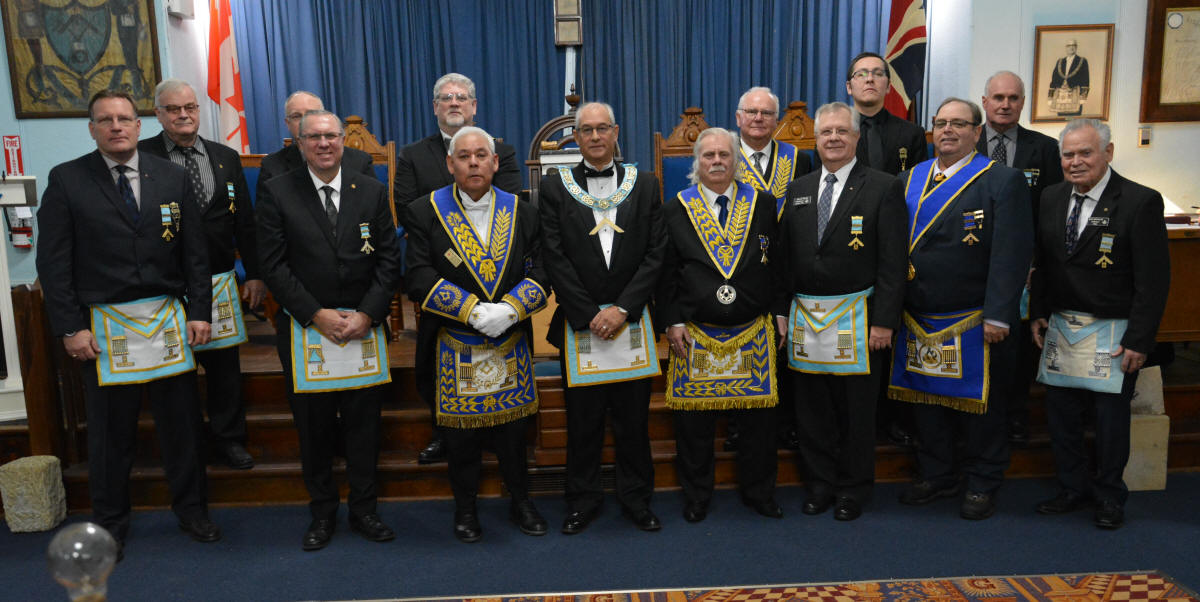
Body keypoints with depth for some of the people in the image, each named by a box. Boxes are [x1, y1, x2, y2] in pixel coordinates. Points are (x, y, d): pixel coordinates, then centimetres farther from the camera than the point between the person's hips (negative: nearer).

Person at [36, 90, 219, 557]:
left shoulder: (172, 177, 6)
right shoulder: (66, 181, -1)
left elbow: (194, 252, 6)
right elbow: (53, 262, -2)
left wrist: (200, 311, 0)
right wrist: (70, 327, -7)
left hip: (169, 321, 2)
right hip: (104, 326, -2)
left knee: (182, 422, 10)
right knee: (110, 431, 8)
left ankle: (191, 510, 28)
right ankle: (110, 523, 27)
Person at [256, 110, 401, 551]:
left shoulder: (372, 191, 6)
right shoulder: (278, 193, 1)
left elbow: (389, 260, 3)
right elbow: (274, 264, -4)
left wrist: (367, 314, -8)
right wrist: (316, 314, -12)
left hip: (364, 327, 1)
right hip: (304, 328, -1)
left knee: (364, 423, 7)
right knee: (313, 426, 8)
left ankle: (364, 510, 23)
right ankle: (322, 513, 24)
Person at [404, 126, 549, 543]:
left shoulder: (522, 214, 4)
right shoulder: (426, 213, -2)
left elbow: (538, 275, 0)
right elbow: (418, 278, -11)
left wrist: (510, 309, -19)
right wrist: (473, 311, -20)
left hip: (510, 346, 2)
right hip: (454, 348, -1)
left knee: (513, 429, 11)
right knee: (461, 432, 10)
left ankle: (520, 502, 31)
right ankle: (465, 509, 29)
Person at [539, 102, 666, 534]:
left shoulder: (644, 185, 7)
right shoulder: (555, 186, 2)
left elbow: (655, 255, 0)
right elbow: (555, 259, -4)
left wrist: (622, 309, -10)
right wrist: (589, 315, -11)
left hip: (631, 320, 1)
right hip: (579, 321, -1)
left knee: (634, 417, 9)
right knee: (582, 418, 7)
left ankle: (636, 498, 25)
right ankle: (583, 500, 23)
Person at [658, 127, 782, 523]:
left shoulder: (763, 205, 5)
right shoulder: (676, 209, 3)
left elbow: (778, 265, 8)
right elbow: (666, 271, 2)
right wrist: (672, 321, -5)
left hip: (753, 333, 1)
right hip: (694, 334, -1)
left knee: (758, 417, 8)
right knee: (694, 420, 6)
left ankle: (758, 492, 27)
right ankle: (696, 496, 23)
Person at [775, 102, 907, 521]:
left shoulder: (883, 188, -2)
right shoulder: (798, 190, 11)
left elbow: (893, 262, -6)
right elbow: (784, 258, 12)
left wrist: (883, 321, -11)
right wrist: (781, 311, 7)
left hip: (856, 319, -4)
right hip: (804, 317, 4)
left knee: (856, 409, 6)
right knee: (811, 409, 11)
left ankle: (853, 488, 23)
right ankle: (819, 483, 26)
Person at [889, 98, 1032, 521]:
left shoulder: (1002, 181, -6)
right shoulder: (909, 180, 9)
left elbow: (1011, 254, -12)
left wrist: (998, 315, -18)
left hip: (972, 323, -4)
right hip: (918, 320, 5)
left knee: (978, 402, 7)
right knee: (927, 399, 15)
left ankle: (983, 485, 24)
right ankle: (936, 475, 32)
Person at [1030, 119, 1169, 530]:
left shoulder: (1140, 202, -11)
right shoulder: (1051, 198, 5)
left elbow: (1154, 279, -12)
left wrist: (1139, 341, -15)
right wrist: (1039, 314, 8)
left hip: (1111, 334, -5)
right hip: (1060, 327, 5)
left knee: (1110, 419, 5)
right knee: (1061, 417, 11)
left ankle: (1109, 496, 24)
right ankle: (1074, 489, 28)